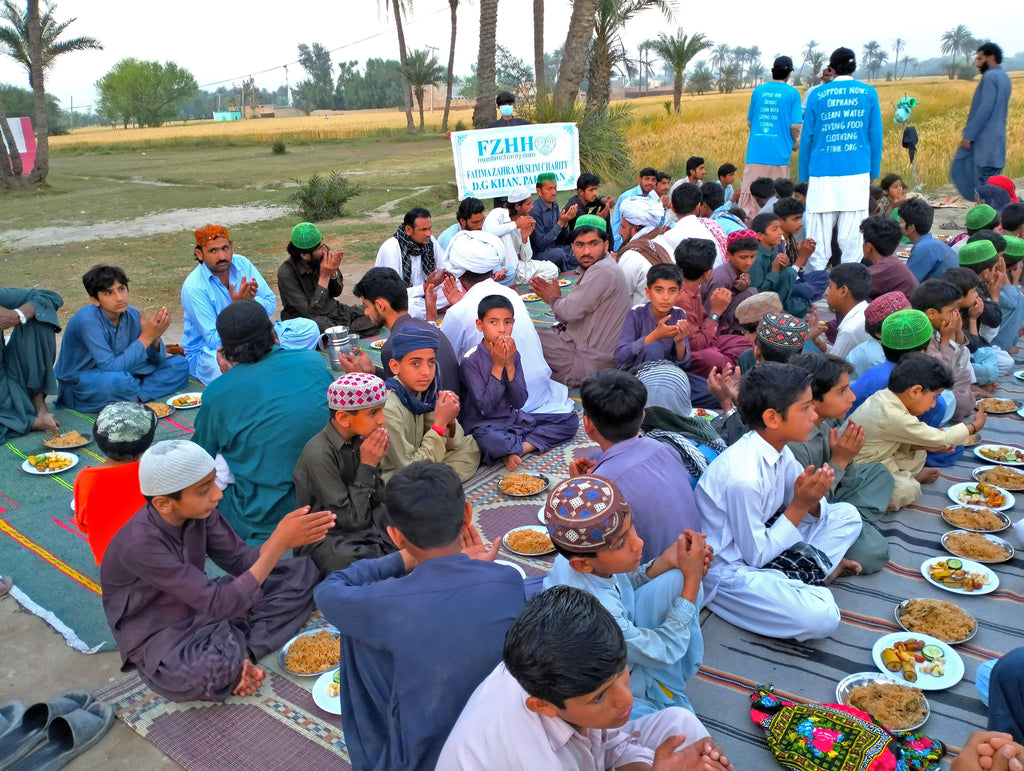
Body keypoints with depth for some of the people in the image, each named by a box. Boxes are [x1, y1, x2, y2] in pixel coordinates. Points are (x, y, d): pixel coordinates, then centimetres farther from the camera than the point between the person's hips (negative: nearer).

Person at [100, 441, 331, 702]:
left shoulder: (198, 510, -13)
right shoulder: (139, 545, -32)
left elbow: (240, 560, -3)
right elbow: (219, 605, -33)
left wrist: (281, 538, -25)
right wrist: (280, 542, -36)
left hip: (200, 609, 7)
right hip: (159, 638, -7)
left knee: (301, 571, 1)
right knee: (214, 667, -41)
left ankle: (239, 652, -12)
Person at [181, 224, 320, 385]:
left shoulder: (242, 264, -3)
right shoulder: (193, 288, -19)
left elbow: (270, 303, 1)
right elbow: (215, 342, -21)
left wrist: (251, 302, -22)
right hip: (207, 350, -5)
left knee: (308, 328, -9)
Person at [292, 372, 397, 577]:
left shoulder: (360, 439, -2)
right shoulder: (318, 455, -23)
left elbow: (376, 501, 4)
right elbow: (351, 519, -20)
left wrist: (376, 460, -11)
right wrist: (367, 466, -20)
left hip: (365, 521, 7)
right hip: (328, 536, -7)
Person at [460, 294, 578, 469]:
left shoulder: (513, 354, 2)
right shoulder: (471, 360, -14)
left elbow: (519, 403, -3)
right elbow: (486, 409, -18)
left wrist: (510, 366, -15)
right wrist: (497, 366, -19)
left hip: (513, 419, 7)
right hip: (483, 426, -7)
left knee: (570, 419, -1)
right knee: (488, 440, -43)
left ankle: (512, 451, -14)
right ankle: (532, 443, -11)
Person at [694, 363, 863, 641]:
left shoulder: (778, 450, -4)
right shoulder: (744, 477, -31)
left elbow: (812, 513, 7)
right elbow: (756, 555, -21)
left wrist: (813, 500, -17)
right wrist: (800, 505, -21)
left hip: (761, 539, 9)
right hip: (730, 568, -9)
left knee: (847, 515, 10)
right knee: (822, 618, -27)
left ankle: (811, 574, -2)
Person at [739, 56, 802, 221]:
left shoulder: (758, 90, 9)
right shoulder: (792, 93, -1)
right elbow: (795, 126, -6)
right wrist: (795, 143, 11)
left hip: (756, 151, 3)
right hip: (779, 152, -3)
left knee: (749, 195, 4)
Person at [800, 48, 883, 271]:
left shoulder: (816, 95, 5)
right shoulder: (869, 93, 8)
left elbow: (807, 138, 6)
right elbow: (875, 136, 8)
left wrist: (804, 176, 12)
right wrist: (873, 172, 15)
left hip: (823, 172, -1)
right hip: (857, 171, 1)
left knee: (818, 229, 1)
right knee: (852, 230, 4)